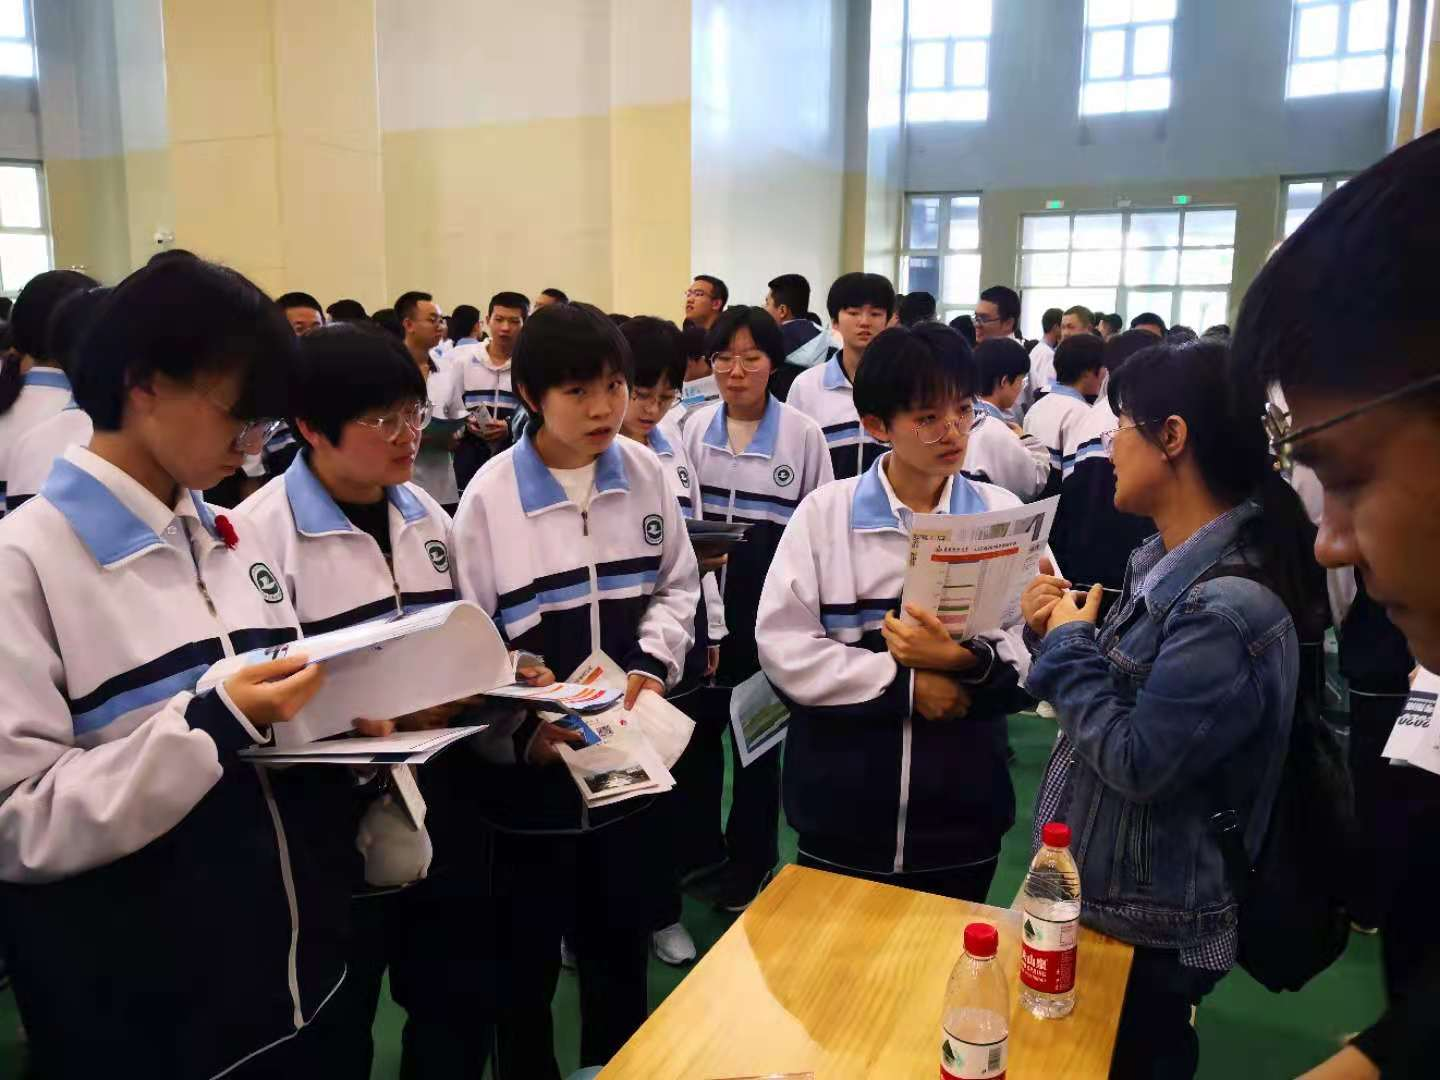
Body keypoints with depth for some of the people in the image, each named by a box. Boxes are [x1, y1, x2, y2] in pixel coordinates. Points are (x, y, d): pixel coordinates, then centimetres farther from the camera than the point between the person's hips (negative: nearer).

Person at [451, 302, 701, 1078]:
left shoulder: (645, 473, -4)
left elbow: (677, 588, 6)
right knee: (527, 954, 15)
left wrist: (651, 668, -10)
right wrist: (522, 731, -21)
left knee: (620, 942, 22)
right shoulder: (490, 496, -13)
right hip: (529, 765, -3)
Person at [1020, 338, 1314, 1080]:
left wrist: (1070, 645, -16)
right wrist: (1056, 629, -8)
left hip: (1144, 927, -9)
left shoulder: (1227, 608, -29)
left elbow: (1137, 763, -27)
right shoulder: (1167, 560, 2)